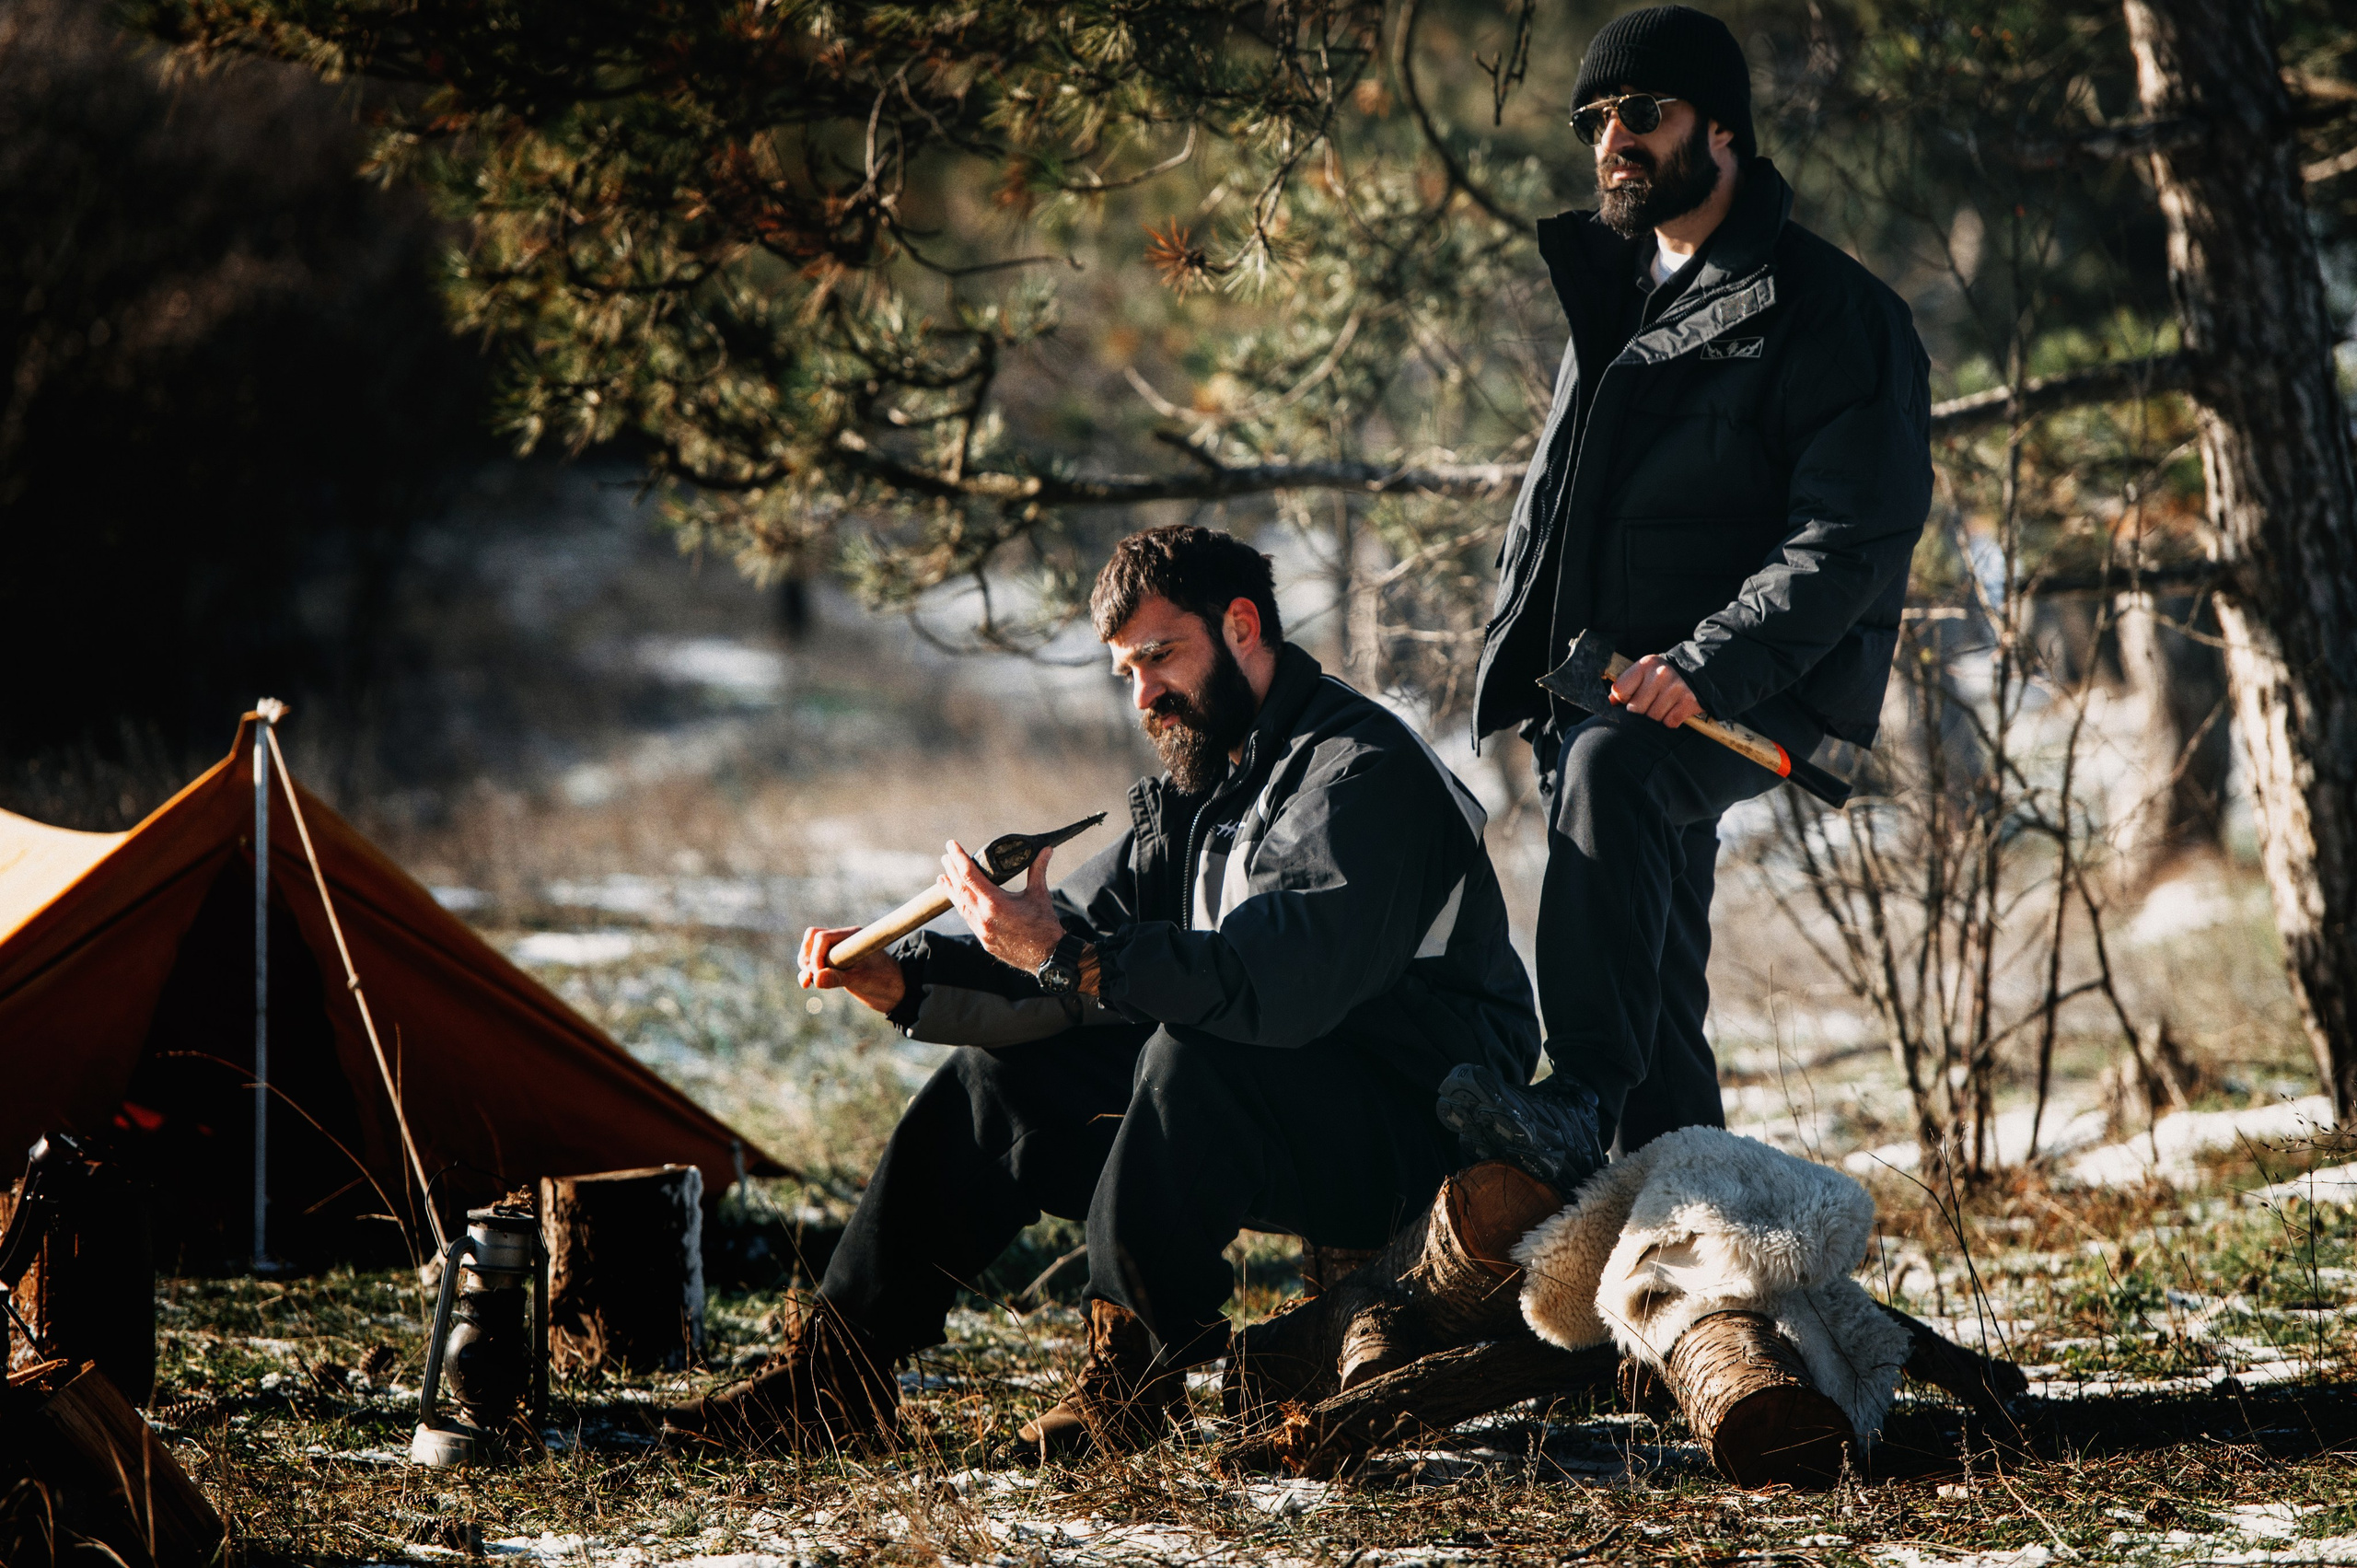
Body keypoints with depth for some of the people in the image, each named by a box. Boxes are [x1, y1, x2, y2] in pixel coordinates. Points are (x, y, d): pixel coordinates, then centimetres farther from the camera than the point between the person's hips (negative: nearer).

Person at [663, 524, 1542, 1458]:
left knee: (1194, 1056, -35)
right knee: (1000, 1078, 3)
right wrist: (903, 979, -7)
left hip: (1413, 1127, -9)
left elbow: (1280, 977, -34)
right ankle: (834, 1375, 3)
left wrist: (1066, 955, -39)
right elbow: (1076, 936, 10)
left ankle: (1133, 1375, -19)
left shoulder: (1361, 768, -18)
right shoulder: (1196, 793, 13)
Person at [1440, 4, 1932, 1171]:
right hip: (1604, 687, 8)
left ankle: (1584, 1096, -43)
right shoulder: (1607, 294, 17)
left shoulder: (1826, 311, -7)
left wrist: (1706, 668, -26)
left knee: (1611, 768, -36)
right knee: (1657, 985, 8)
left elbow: (1855, 537, -16)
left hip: (1751, 691, -8)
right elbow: (1549, 504, 28)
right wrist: (1523, 662, 15)